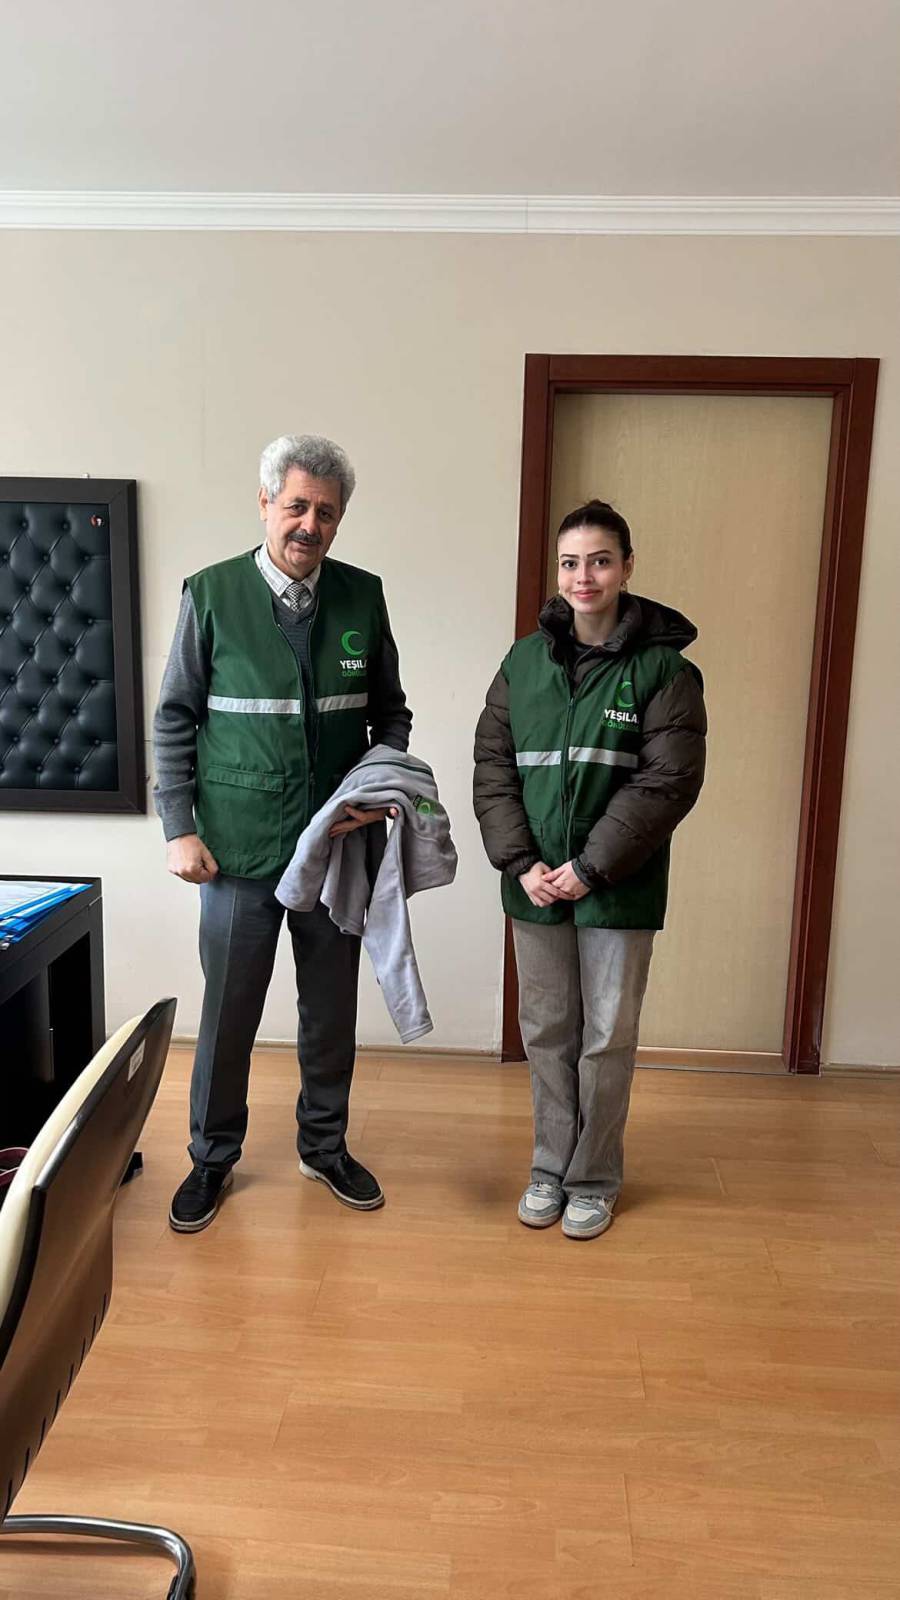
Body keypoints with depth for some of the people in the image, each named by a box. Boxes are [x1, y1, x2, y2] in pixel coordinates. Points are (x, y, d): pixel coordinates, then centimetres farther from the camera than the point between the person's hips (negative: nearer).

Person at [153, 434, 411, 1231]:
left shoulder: (362, 595, 1)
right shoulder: (211, 593, -5)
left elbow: (390, 710, 10)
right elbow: (176, 719, -1)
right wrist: (180, 828, -6)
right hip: (240, 844, -2)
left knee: (331, 1007, 15)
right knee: (228, 1012, 10)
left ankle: (325, 1145, 36)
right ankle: (213, 1158, 31)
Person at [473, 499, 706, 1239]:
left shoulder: (662, 666, -5)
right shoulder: (525, 660, 5)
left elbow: (670, 782, -11)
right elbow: (493, 766, 2)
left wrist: (590, 867, -16)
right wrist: (521, 863, -9)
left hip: (619, 889, -3)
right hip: (535, 886, 3)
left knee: (607, 1039, 8)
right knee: (547, 1032, 13)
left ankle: (594, 1178, 27)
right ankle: (551, 1164, 32)